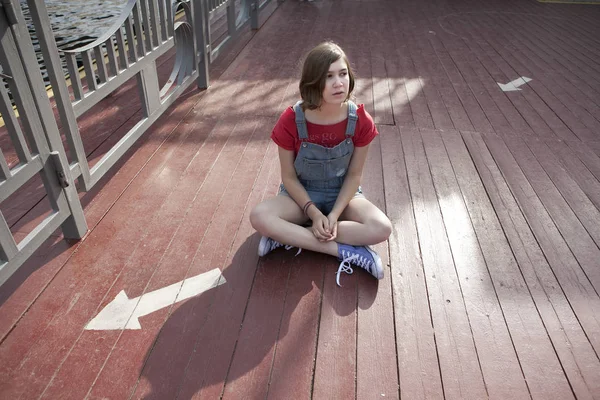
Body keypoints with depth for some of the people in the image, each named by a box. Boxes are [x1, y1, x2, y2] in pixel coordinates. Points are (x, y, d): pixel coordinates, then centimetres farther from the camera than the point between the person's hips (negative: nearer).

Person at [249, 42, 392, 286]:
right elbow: (288, 177, -11)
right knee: (259, 217, -30)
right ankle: (346, 251, -24)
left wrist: (334, 215, -20)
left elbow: (354, 175, -9)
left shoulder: (361, 121, -17)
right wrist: (314, 213, -21)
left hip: (343, 194, 1)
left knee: (382, 229, -28)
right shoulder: (291, 122, -20)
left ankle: (289, 236, -21)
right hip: (301, 194, 0)